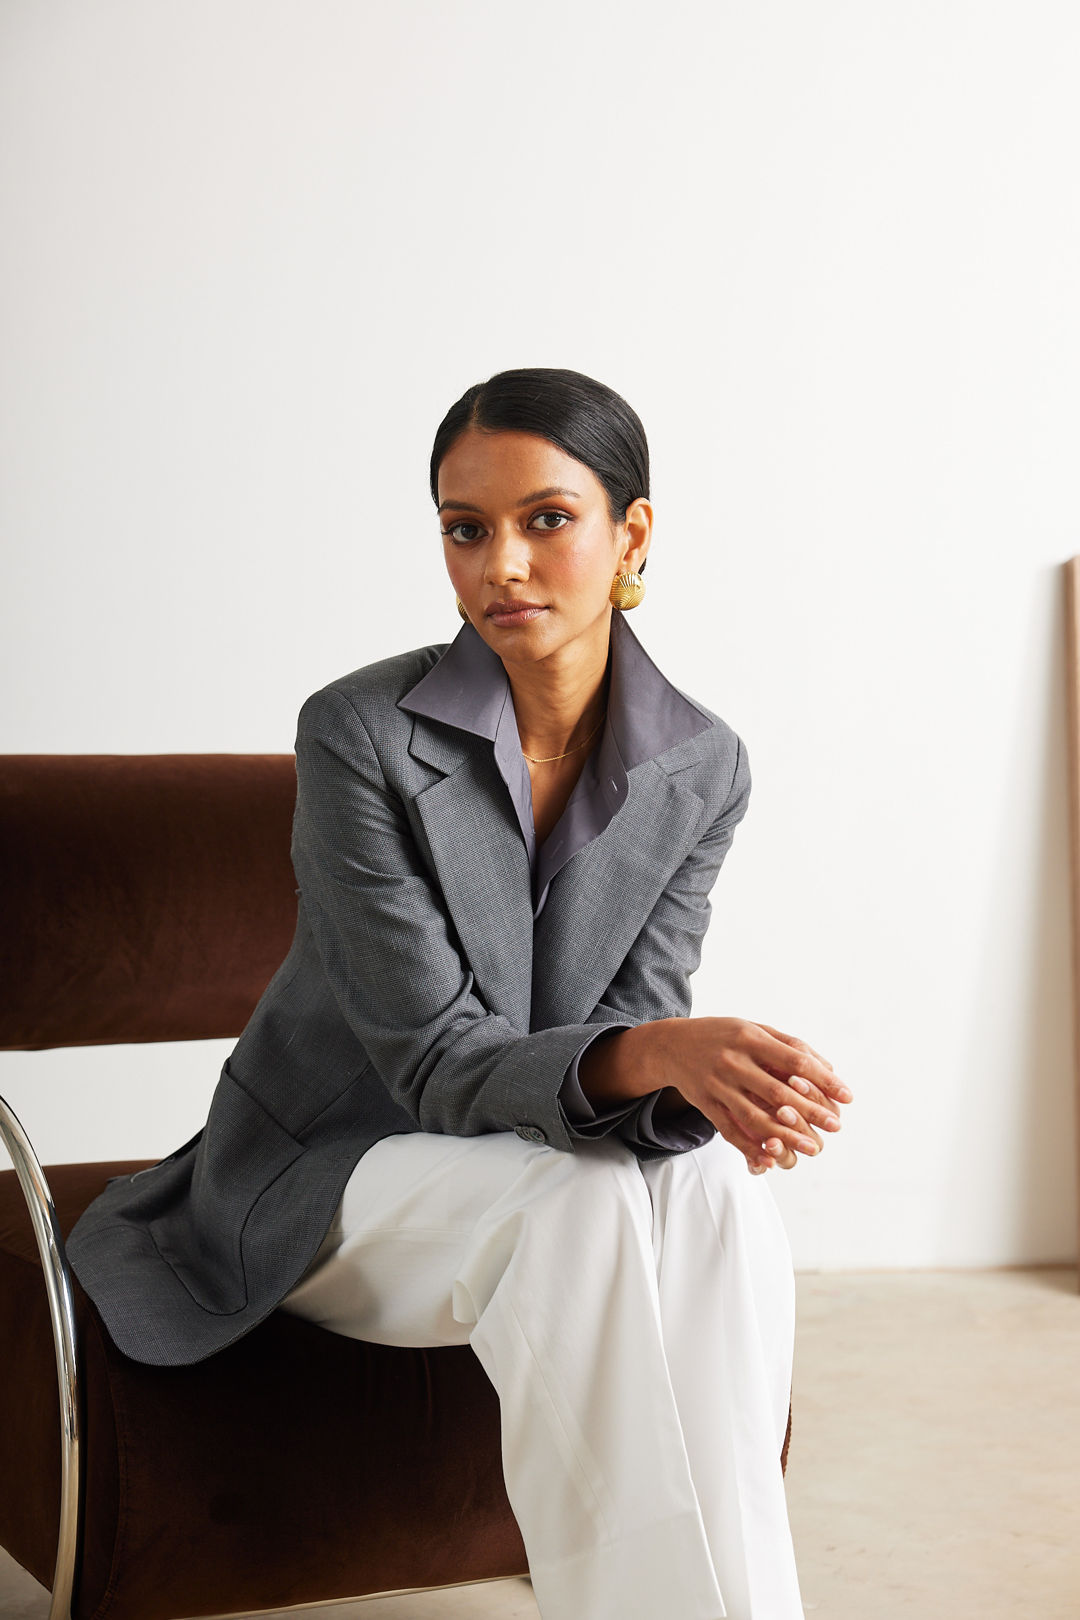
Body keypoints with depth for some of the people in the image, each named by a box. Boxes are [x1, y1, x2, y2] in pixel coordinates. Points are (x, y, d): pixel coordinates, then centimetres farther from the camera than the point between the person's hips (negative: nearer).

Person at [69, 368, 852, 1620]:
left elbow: (638, 1019, -8)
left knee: (712, 1190, -32)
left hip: (525, 1177, 3)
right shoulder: (361, 733, -18)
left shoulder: (703, 771, -4)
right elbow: (436, 1059, -21)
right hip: (319, 1178, -3)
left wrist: (701, 1088, -33)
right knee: (586, 1202, -35)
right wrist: (650, 1052, -41)